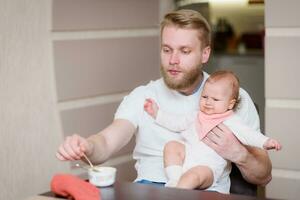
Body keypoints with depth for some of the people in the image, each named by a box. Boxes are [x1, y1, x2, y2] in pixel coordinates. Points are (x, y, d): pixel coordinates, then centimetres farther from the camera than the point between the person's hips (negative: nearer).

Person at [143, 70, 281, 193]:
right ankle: (174, 180, -22)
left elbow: (248, 134, -7)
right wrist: (157, 113, 20)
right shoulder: (197, 116, 21)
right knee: (171, 146, -17)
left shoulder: (231, 122, 3)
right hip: (187, 154, 6)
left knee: (195, 174, -36)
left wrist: (265, 142, -25)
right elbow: (177, 123, 26)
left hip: (208, 166, -6)